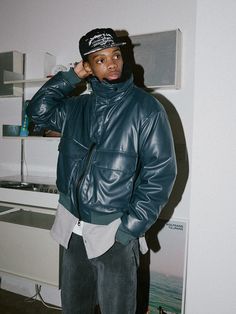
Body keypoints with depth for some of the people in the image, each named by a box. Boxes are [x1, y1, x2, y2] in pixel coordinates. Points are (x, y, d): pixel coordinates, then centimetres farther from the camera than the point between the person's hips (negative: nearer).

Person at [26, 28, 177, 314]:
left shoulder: (146, 108, -11)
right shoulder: (78, 106, 7)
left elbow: (161, 172, -13)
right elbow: (38, 111, 12)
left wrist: (131, 227, -15)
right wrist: (71, 77, 2)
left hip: (114, 231, -5)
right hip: (72, 226, 5)